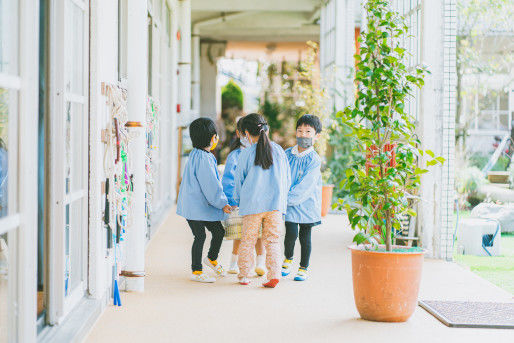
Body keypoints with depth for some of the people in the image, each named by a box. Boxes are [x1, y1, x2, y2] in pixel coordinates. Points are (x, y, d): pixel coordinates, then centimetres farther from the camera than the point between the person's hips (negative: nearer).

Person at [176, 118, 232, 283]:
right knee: (200, 235, -5)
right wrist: (222, 203, -15)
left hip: (205, 204, 10)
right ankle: (196, 271, 6)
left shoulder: (206, 155, 12)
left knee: (219, 231, 12)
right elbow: (210, 185, -21)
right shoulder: (201, 158, -21)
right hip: (195, 205, -10)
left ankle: (212, 258, 36)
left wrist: (222, 201, 14)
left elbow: (213, 182, 17)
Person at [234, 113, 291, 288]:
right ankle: (274, 275, -5)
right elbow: (287, 179, 11)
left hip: (252, 204, -2)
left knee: (248, 241, 9)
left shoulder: (246, 154, -2)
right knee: (272, 241, 5)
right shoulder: (278, 150, 5)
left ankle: (243, 275, 15)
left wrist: (238, 201, 24)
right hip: (275, 202, 2)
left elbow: (239, 181, 8)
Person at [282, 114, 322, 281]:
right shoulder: (287, 154, 3)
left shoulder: (314, 160, -12)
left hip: (306, 203, -2)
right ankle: (288, 259, 19)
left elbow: (305, 187, -17)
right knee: (291, 234, -9)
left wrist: (287, 198, -20)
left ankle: (303, 268, 23)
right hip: (290, 204, 2)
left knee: (305, 236, 7)